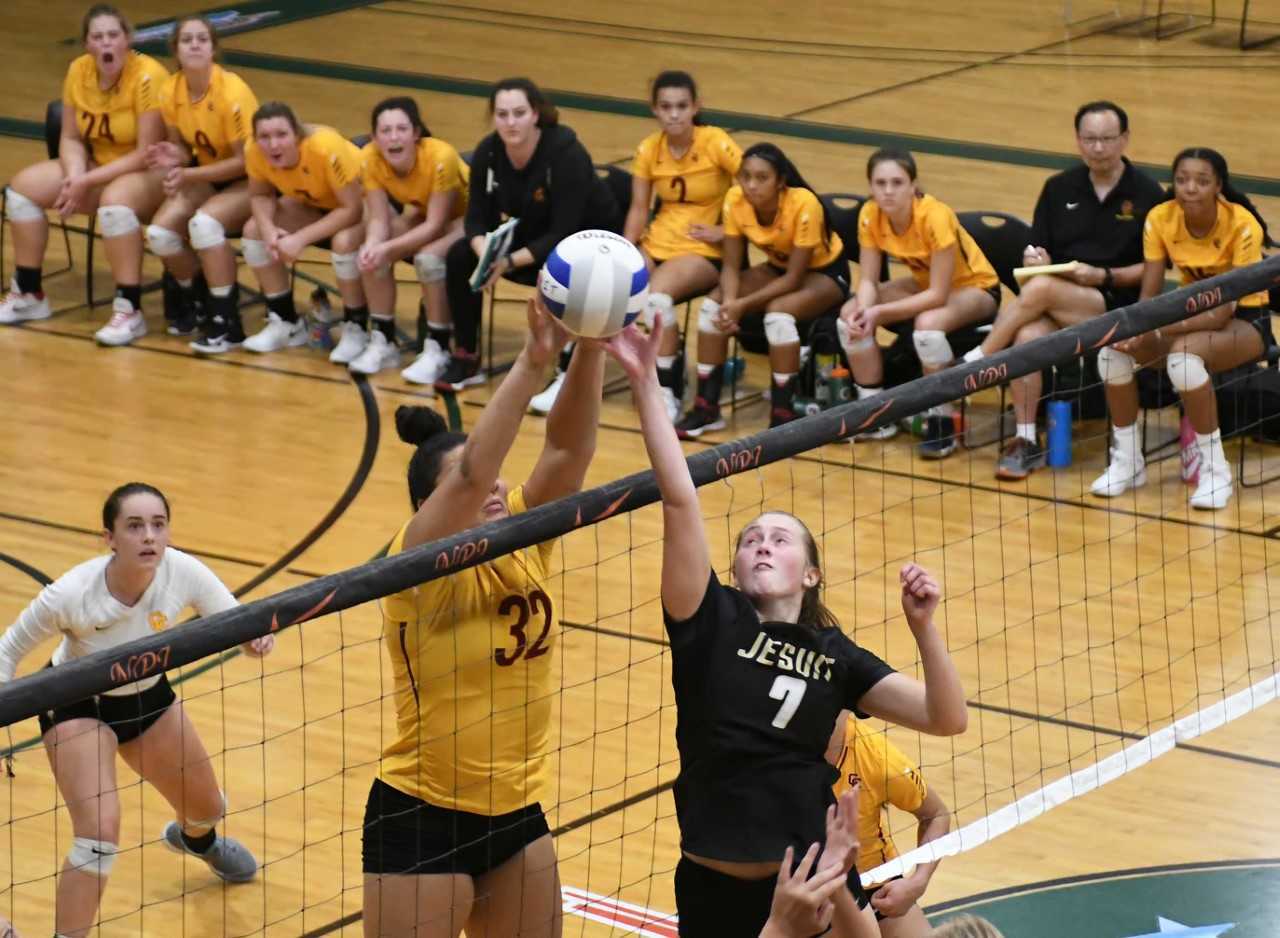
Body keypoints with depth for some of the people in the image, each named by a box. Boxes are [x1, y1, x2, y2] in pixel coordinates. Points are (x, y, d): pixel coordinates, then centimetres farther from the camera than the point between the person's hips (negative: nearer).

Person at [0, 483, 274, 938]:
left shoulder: (183, 572, -29)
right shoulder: (70, 595, -36)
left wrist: (255, 636, -41)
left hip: (148, 696, 5)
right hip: (78, 707, -4)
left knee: (208, 808, 22)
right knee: (100, 833, -25)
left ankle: (194, 837, 61)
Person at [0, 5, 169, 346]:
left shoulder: (147, 77, -23)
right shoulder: (78, 71, -4)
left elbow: (146, 154, -24)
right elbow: (71, 138, 3)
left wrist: (87, 181, -25)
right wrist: (75, 177, -18)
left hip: (152, 173, -7)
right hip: (99, 168, 7)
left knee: (114, 201, -39)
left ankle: (129, 311, -30)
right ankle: (28, 294, 7)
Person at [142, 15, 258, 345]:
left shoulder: (232, 92, -25)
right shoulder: (171, 92, -8)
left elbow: (246, 161, -21)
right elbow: (181, 148, 5)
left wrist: (189, 175, -25)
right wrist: (173, 157, -20)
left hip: (250, 181, -6)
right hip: (207, 176, 6)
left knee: (204, 223, -34)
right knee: (159, 233, -17)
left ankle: (222, 319, -21)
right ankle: (196, 299, 13)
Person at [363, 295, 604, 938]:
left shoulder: (522, 543, -1)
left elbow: (570, 450, -14)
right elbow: (469, 474, -33)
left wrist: (591, 348, -29)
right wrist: (533, 362, -40)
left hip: (516, 813, 6)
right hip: (421, 820, -6)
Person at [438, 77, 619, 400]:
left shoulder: (566, 152, -29)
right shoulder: (488, 152, -13)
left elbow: (564, 234, -30)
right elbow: (477, 218, -9)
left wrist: (510, 262, -38)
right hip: (533, 236, 6)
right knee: (460, 256, -13)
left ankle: (570, 374, -23)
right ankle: (466, 358, 1)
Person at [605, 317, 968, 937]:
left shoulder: (835, 654, 6)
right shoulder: (712, 620, 0)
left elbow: (947, 718, 1)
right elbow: (679, 497, -11)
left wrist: (923, 626, -12)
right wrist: (644, 381, -19)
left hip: (810, 878, 1)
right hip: (715, 887, -1)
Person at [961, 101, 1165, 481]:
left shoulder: (1146, 193, 0)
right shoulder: (1060, 188, 11)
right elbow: (1038, 251, 13)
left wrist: (1103, 276, -15)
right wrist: (1035, 258, -11)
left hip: (1117, 304, -3)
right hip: (1057, 304, 3)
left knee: (1040, 289, -32)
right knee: (1028, 336, -31)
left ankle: (972, 365, -19)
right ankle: (1026, 442, -25)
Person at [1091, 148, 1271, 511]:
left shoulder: (1242, 226, -25)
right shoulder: (1160, 219, -12)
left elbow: (1223, 311, -29)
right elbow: (1149, 295, -10)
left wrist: (1158, 331, -40)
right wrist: (1135, 329, -33)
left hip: (1244, 320, -5)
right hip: (1192, 312, 5)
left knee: (1183, 356, -36)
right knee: (1113, 352, -21)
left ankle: (1215, 470, -21)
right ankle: (1127, 462, -2)